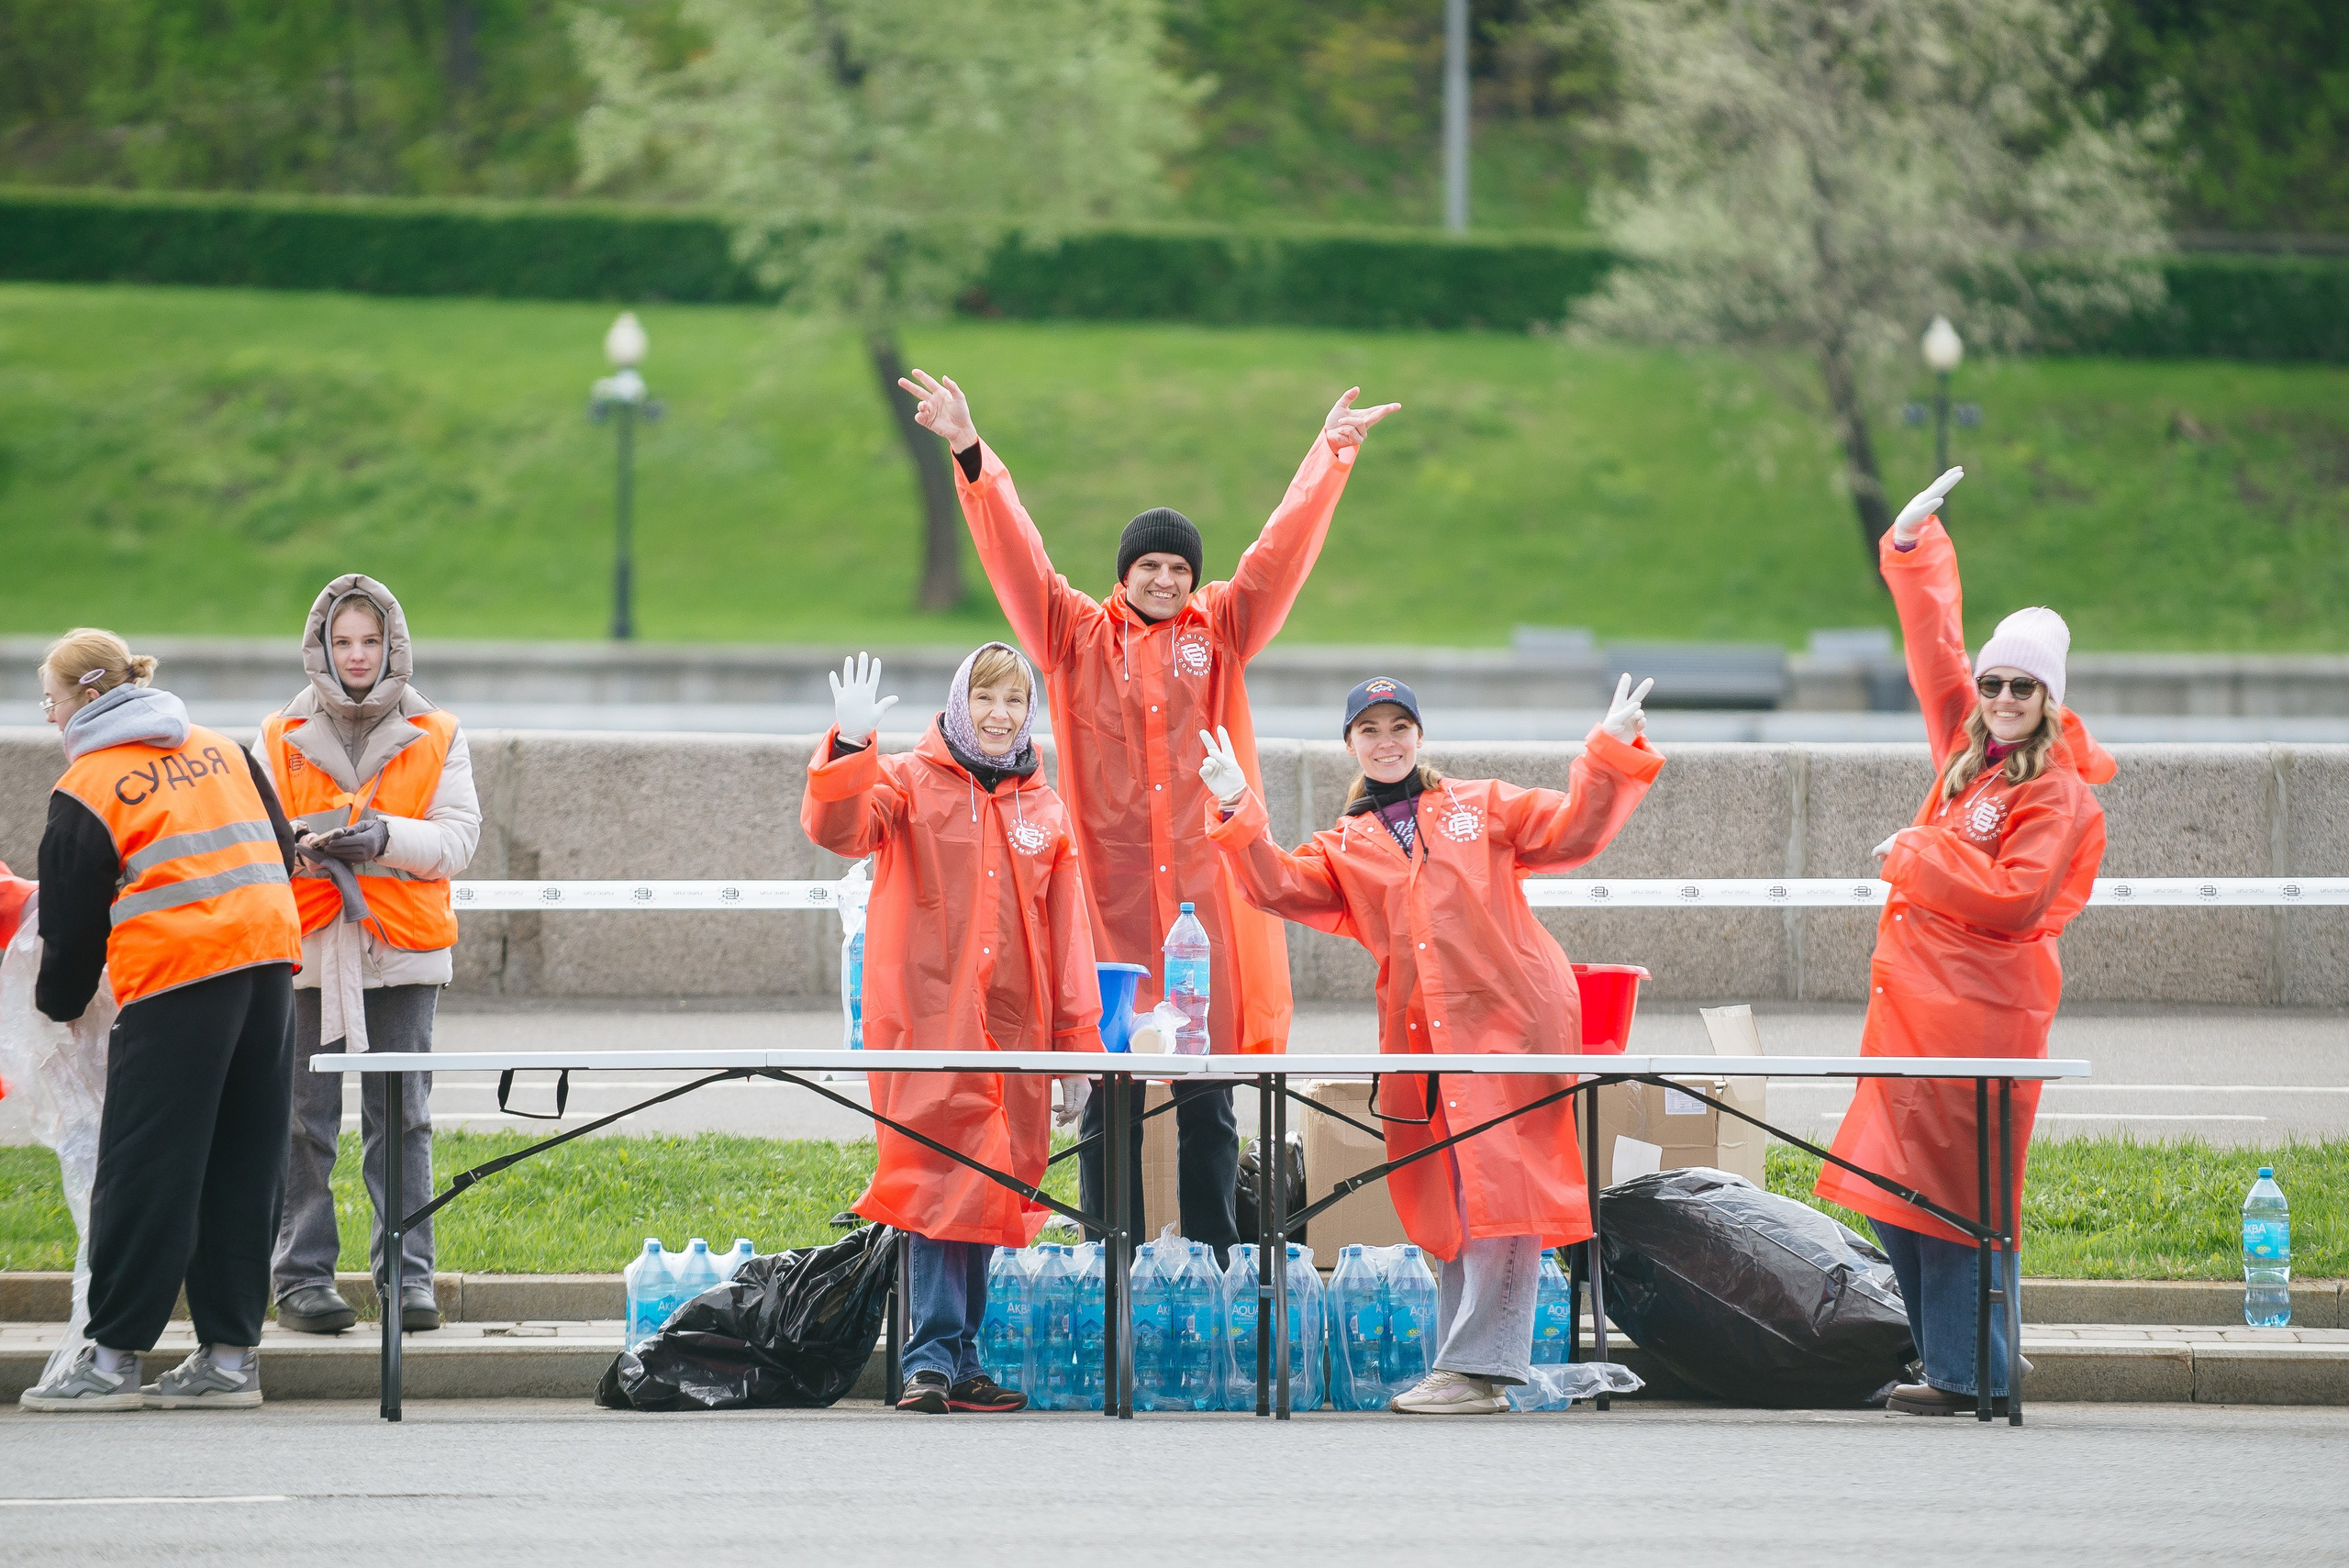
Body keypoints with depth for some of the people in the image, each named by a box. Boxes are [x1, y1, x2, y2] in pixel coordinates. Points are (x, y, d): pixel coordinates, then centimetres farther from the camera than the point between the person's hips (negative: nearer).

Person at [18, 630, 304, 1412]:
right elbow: (280, 851, 20)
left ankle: (111, 1356, -1)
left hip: (176, 974, -6)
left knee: (144, 1169, -2)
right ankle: (230, 1354, 9)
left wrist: (59, 1003, 22)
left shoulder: (86, 787, 0)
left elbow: (70, 924, 5)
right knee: (244, 1164, 9)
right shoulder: (223, 750, 17)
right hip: (270, 962, 6)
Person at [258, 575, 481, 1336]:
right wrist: (301, 846, -18)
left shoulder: (436, 738, 7)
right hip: (306, 951, 0)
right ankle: (302, 1277, 4)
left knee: (402, 1121, 2)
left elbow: (458, 837, 0)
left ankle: (407, 1275, 7)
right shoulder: (281, 739, 8)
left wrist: (387, 839, -18)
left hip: (402, 953, 0)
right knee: (304, 1121, -1)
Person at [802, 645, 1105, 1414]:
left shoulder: (1045, 811, 15)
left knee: (987, 1189, 7)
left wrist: (1078, 1039, 10)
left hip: (1013, 1031, 5)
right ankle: (931, 1359, -12)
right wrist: (850, 747, -31)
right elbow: (838, 829, -15)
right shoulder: (910, 783, 3)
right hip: (928, 1025, -4)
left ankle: (961, 1360, 14)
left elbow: (1068, 932, 15)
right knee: (938, 1182, -12)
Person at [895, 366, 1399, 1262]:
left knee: (1209, 1103, 4)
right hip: (1112, 893, -1)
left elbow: (1282, 549, 7)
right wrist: (970, 456, -13)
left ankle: (1212, 1274, 8)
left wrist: (1333, 454, -2)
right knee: (1111, 1097, 1)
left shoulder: (1221, 633, 11)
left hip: (1205, 893, 1)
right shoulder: (1077, 636, 7)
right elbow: (1012, 551, -2)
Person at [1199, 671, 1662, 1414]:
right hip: (1419, 1039, 4)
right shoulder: (1345, 849, 18)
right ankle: (1469, 1372, 11)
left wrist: (1610, 754, -7)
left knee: (1500, 1189, -12)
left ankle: (1477, 1366, -15)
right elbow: (1277, 885, 4)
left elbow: (1569, 831, 5)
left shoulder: (1481, 808, 11)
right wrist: (1238, 811, -7)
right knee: (1446, 1203, 6)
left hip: (1508, 1019, -4)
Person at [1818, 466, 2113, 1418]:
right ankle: (1952, 1362, 14)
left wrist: (1919, 856, -10)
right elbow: (1935, 649, 21)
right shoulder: (1965, 750, 12)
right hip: (1914, 999, 8)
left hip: (1980, 1009, -8)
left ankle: (1970, 1375, -3)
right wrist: (1917, 547, 17)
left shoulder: (2057, 793, -9)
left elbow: (2016, 899, -19)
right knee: (1895, 1190, 7)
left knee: (1957, 1189, -8)